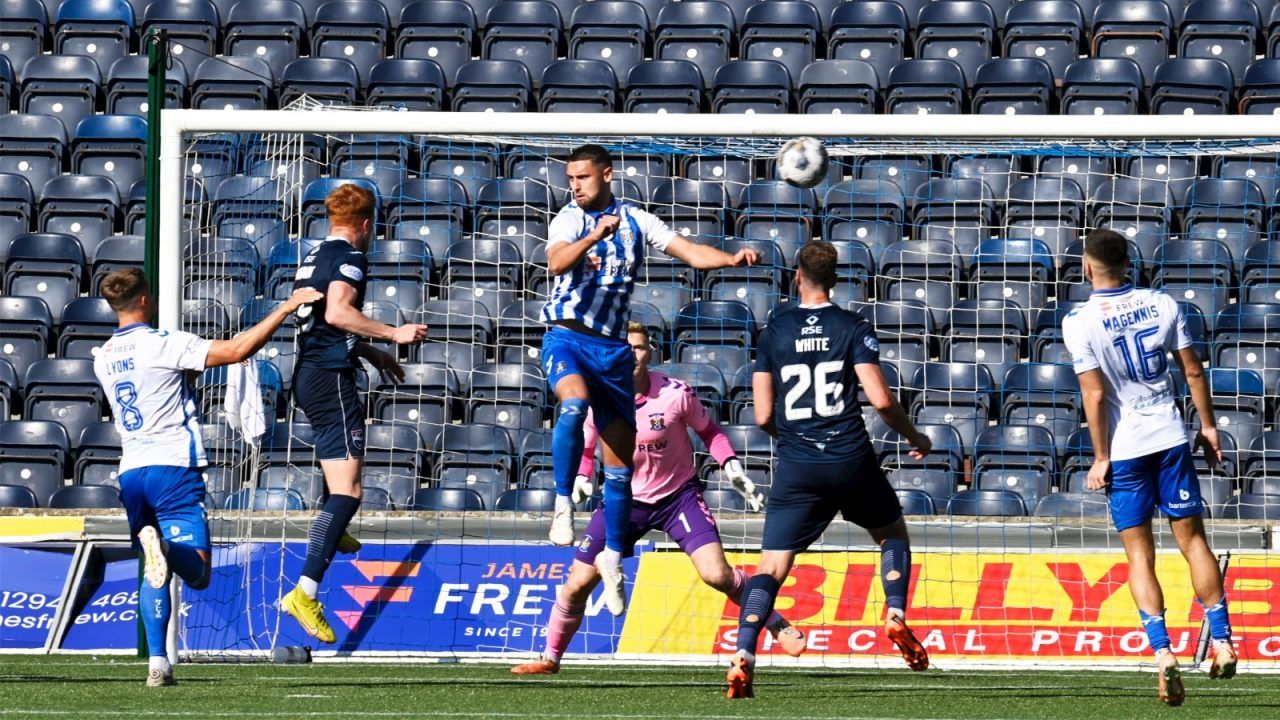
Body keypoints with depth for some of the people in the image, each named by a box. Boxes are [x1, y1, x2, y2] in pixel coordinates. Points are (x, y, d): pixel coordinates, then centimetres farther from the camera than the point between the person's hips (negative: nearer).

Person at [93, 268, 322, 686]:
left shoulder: (103, 359, 12)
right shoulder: (164, 344, -7)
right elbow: (237, 350, -12)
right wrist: (286, 308, -6)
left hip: (131, 473, 6)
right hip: (174, 467, -6)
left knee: (154, 572, 13)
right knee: (197, 572, -9)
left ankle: (157, 662, -2)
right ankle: (163, 545, -42)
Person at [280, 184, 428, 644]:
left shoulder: (313, 258, 18)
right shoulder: (349, 258, -10)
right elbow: (337, 312, -26)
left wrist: (371, 354, 34)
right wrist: (393, 334, -20)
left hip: (307, 376, 10)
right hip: (331, 378, -10)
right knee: (347, 491, -15)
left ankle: (333, 532, 58)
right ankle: (305, 593, -27)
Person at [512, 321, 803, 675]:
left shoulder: (676, 394, -17)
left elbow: (708, 430, 1)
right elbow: (583, 448, 7)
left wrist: (731, 466, -11)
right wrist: (580, 479, -12)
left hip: (679, 494, -2)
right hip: (623, 499, 2)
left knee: (717, 574, -18)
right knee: (578, 583, 1)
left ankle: (778, 625, 5)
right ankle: (550, 658, 23)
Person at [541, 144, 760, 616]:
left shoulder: (635, 220, 9)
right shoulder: (569, 219, -2)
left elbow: (690, 252, 4)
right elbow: (556, 262, -22)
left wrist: (732, 259, -15)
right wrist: (594, 236, -40)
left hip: (612, 347, 4)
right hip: (567, 337, -4)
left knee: (620, 466, 5)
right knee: (574, 401, -37)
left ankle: (613, 556, 20)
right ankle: (563, 505, -26)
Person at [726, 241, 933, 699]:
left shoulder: (773, 333, 4)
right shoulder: (853, 328, 0)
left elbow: (763, 415, 4)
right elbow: (880, 400, -8)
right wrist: (914, 437, 10)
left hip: (796, 469, 1)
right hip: (851, 462, -1)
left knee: (771, 567, 0)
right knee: (893, 533, 25)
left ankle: (742, 658, -16)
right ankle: (896, 617, 7)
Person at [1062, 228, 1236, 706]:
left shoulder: (1079, 323, -9)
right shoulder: (1162, 305, 1)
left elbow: (1095, 395, -11)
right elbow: (1193, 371, 4)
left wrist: (1100, 459, -4)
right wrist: (1207, 426, 14)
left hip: (1124, 447, -2)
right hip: (1170, 437, 2)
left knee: (1139, 555, 2)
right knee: (1192, 539, 11)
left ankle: (1162, 652, -11)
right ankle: (1222, 642, 7)